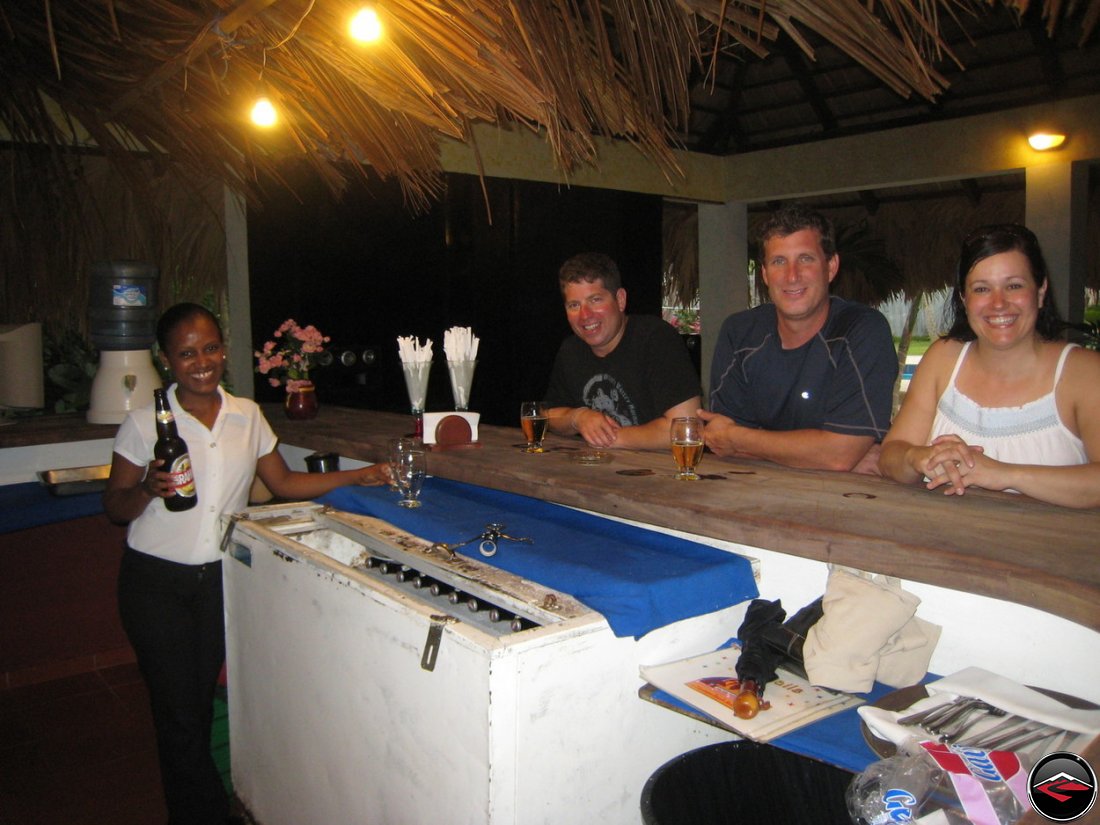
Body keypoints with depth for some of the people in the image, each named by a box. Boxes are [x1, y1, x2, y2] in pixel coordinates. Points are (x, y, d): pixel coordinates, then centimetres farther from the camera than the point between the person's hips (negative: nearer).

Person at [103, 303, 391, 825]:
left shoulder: (247, 416, 1)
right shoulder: (145, 424, -9)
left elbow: (283, 483, 6)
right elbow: (114, 507, -3)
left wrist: (357, 477, -2)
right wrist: (148, 489, -25)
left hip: (220, 578, 3)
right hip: (156, 583, -3)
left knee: (203, 707, 13)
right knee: (179, 713, 0)